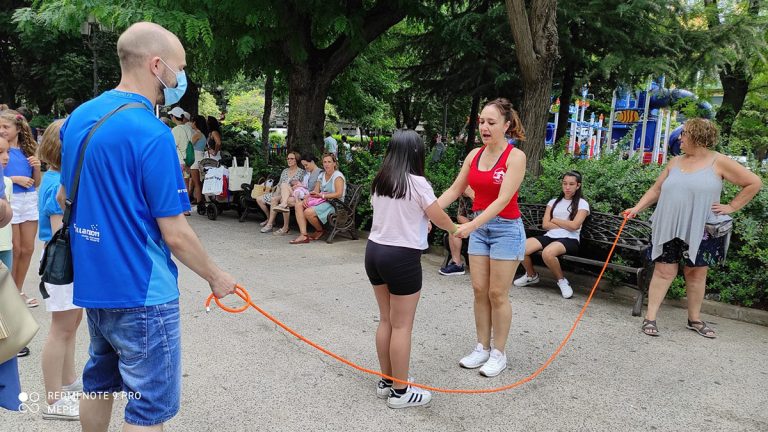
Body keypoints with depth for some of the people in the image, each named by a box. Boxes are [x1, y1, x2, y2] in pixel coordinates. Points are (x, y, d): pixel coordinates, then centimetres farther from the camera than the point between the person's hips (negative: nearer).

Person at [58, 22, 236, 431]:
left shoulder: (78, 117, 4)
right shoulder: (152, 133, -21)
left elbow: (64, 196, 16)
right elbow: (175, 235, -19)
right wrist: (216, 277, -5)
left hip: (93, 284, 9)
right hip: (141, 293, -8)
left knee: (98, 384, 25)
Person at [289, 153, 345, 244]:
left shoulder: (338, 176, -7)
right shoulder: (322, 175, 17)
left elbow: (339, 194, -19)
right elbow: (315, 191, 13)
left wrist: (321, 195, -20)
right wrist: (306, 198, -8)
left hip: (333, 204, -8)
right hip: (322, 202, 8)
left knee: (308, 212, -28)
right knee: (299, 205, -13)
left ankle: (320, 231, 1)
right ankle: (303, 235, -21)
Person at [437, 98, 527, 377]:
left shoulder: (515, 157, -14)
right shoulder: (474, 155, 3)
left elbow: (503, 199, -23)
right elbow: (454, 190, 6)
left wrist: (471, 226, -32)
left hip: (506, 228, -5)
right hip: (479, 226, 5)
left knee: (498, 294, 1)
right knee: (479, 290, 8)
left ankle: (498, 354, 15)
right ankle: (482, 348, 20)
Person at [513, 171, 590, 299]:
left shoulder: (582, 204, 7)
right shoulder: (553, 202, 18)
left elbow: (574, 225, -9)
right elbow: (545, 224, 6)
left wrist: (554, 220, 3)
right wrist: (565, 225, -3)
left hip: (569, 240, -4)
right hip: (549, 236, 5)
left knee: (547, 253, -39)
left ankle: (562, 281, -10)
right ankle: (531, 276, 7)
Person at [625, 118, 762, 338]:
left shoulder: (719, 162, -3)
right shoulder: (675, 162, 9)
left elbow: (754, 182, 0)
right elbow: (655, 190, 13)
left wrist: (731, 206, -3)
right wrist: (637, 208, 2)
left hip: (699, 231, -2)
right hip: (668, 228, 2)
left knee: (696, 273, 9)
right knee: (664, 271, 1)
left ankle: (695, 319, 24)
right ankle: (650, 317, 4)